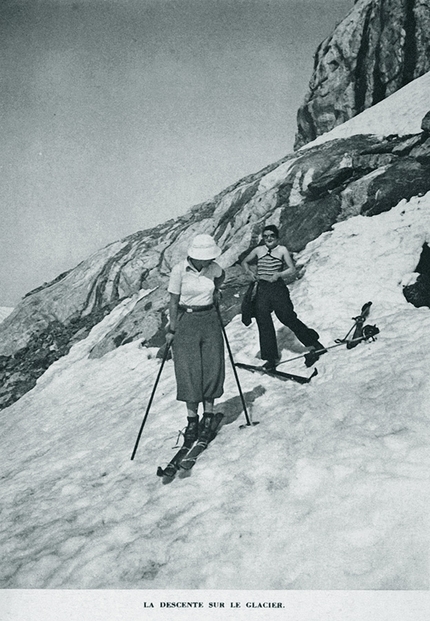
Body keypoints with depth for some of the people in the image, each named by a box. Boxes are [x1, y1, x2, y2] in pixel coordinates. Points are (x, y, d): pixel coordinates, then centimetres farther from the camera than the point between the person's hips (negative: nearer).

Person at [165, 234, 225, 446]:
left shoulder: (213, 268, -2)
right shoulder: (179, 270, -12)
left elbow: (221, 276, 25)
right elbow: (173, 301, -6)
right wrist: (172, 329, -7)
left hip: (210, 320, 3)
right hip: (186, 321, -3)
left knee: (212, 368, 0)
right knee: (189, 371, -5)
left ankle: (208, 417, 12)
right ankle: (192, 419, 7)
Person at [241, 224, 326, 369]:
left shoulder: (282, 250, 2)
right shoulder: (258, 250, 11)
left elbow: (292, 270, 0)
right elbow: (244, 262, 24)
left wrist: (279, 274, -16)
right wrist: (250, 272, 5)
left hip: (278, 288, -3)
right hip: (262, 289, 3)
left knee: (288, 318, -6)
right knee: (264, 323, 0)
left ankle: (314, 344, 12)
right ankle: (271, 358, 8)